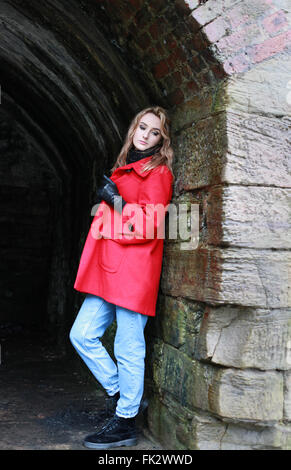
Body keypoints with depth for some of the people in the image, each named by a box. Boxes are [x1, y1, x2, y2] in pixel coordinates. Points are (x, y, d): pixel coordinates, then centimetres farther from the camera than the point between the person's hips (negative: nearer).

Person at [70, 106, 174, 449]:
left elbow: (151, 225, -13)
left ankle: (125, 424, 15)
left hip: (134, 270, -8)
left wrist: (116, 201, -10)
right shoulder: (122, 170, 21)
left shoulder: (158, 172, -2)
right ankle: (122, 394, 25)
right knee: (82, 335, 8)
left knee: (129, 349, -1)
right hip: (107, 269, 8)